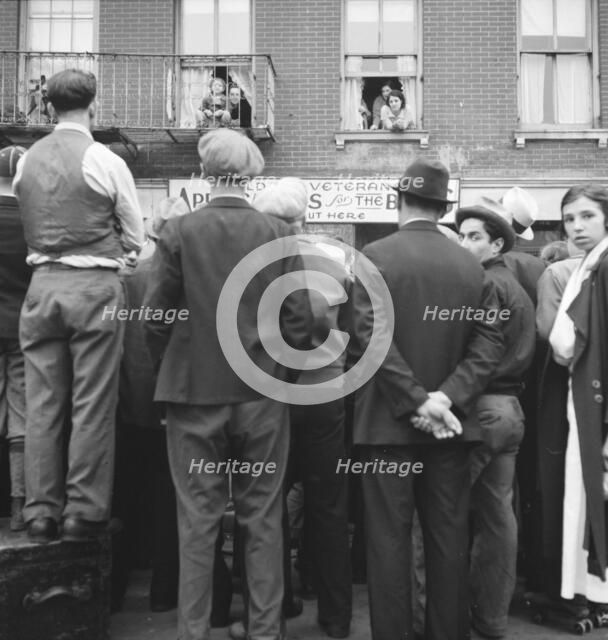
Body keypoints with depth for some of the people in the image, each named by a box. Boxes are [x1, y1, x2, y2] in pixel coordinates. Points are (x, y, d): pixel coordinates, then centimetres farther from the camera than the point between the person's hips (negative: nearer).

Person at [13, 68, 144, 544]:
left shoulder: (26, 161, 8)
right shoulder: (105, 161, -5)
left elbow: (29, 229, 15)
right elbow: (135, 237, 1)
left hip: (41, 285, 5)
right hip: (94, 287, -4)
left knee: (42, 405, 8)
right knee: (92, 406, 2)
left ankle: (41, 513, 15)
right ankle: (84, 512, 7)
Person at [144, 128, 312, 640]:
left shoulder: (179, 232, -7)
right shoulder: (279, 234, -4)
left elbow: (155, 317, -6)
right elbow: (299, 321, -5)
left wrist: (172, 370, 11)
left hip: (194, 393, -1)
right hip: (263, 396, 1)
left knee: (198, 521, 9)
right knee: (263, 518, 12)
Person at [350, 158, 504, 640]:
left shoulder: (375, 257, -7)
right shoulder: (472, 264, 3)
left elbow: (370, 336, -17)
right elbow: (489, 342, -4)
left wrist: (417, 400, -15)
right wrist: (448, 397, -9)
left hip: (390, 419, -3)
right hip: (452, 422, 3)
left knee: (389, 539, 5)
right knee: (449, 537, 12)